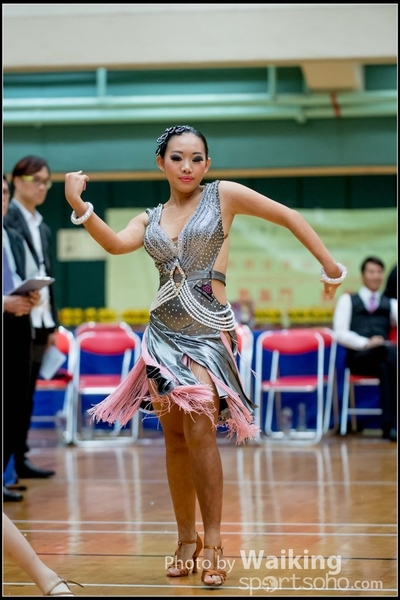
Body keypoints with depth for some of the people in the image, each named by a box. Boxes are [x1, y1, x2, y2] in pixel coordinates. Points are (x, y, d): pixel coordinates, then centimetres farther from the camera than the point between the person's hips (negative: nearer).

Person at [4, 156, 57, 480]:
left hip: (39, 322, 7)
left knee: (27, 393, 9)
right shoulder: (8, 220, -7)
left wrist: (52, 323, 15)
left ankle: (20, 457, 13)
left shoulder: (43, 228, 16)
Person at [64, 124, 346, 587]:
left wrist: (331, 268, 4)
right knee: (175, 438, 5)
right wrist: (78, 206, -22)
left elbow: (289, 217, 4)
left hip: (208, 329, -4)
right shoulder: (150, 219, 12)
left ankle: (212, 541, -13)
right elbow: (117, 244, -8)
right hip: (164, 330, 5)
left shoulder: (223, 196, 2)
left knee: (199, 430, -18)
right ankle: (186, 540, 14)